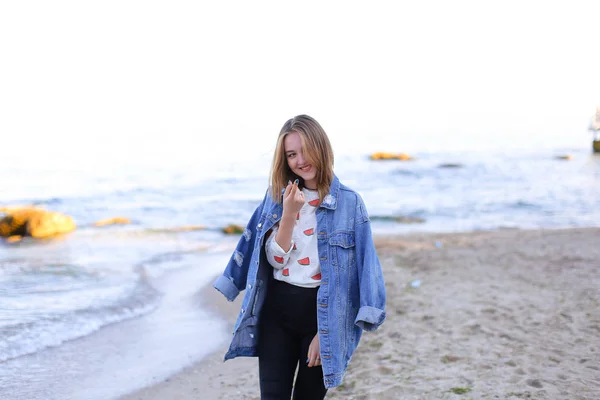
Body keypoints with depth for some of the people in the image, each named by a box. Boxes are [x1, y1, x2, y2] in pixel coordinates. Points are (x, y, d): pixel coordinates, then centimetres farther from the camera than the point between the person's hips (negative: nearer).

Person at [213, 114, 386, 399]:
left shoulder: (348, 202, -6)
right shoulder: (277, 196, 4)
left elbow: (350, 272, -7)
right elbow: (276, 259, -2)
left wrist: (325, 331, -10)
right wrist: (288, 213, -17)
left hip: (321, 312, -2)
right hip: (276, 310, 2)